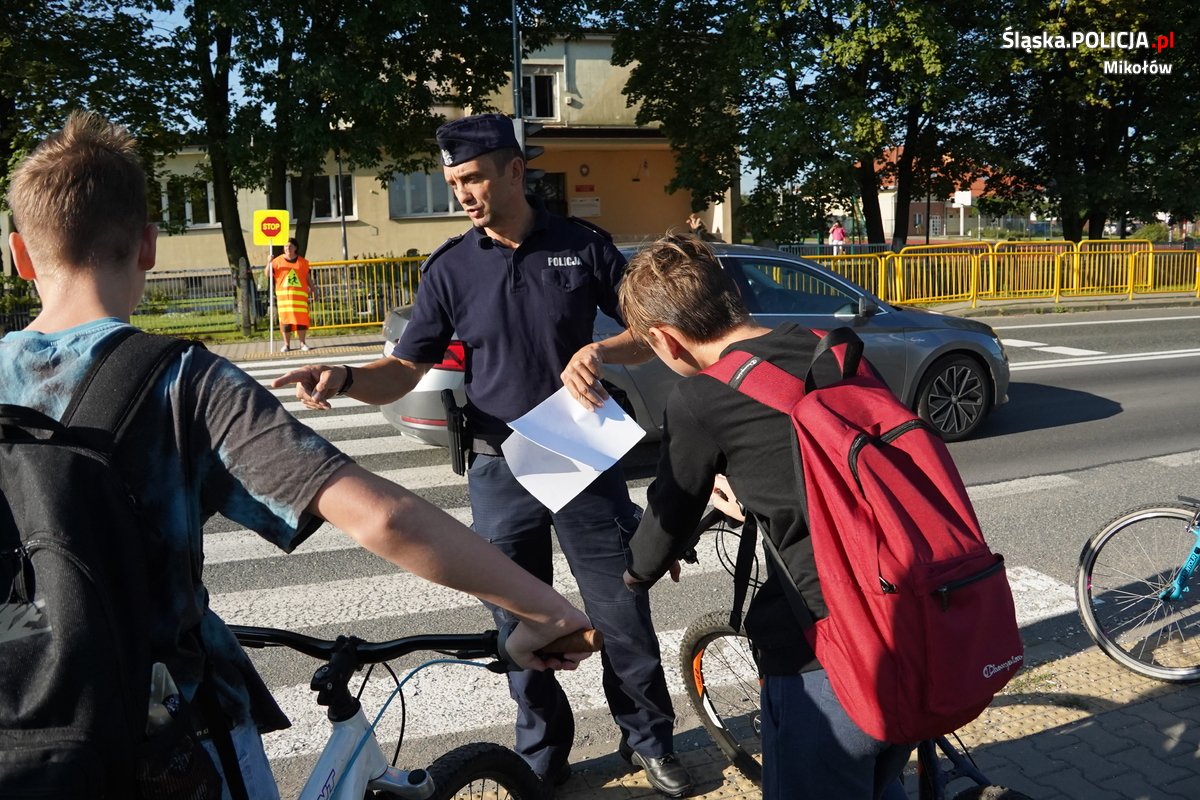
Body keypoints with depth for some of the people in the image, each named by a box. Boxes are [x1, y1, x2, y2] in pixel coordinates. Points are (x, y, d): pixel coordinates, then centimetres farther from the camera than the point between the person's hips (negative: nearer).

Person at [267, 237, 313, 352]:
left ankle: (302, 343, 6)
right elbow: (268, 275, 0)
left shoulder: (302, 261, 9)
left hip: (299, 294, 0)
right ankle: (286, 344, 6)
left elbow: (307, 277, 15)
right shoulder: (278, 261, 5)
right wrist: (269, 262, -13)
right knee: (285, 318, 0)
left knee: (301, 318, -3)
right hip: (284, 294, 0)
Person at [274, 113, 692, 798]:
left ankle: (651, 742, 30)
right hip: (501, 472, 1)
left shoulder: (584, 246, -1)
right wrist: (343, 378, -22)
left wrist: (601, 352, -19)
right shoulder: (451, 267, 1)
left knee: (623, 615, 6)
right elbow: (404, 371, -1)